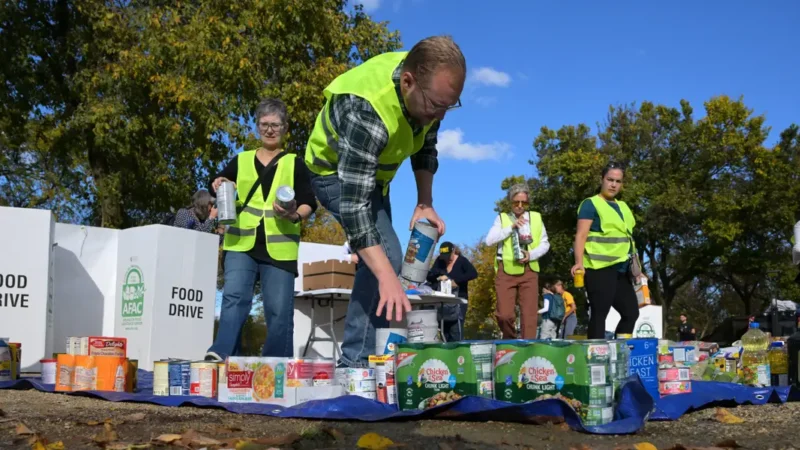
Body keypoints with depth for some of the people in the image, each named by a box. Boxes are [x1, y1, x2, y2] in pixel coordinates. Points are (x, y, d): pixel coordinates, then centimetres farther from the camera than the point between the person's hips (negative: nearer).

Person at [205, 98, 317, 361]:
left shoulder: (294, 164, 13)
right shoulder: (240, 161, 18)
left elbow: (309, 203, 4)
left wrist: (295, 215, -17)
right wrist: (218, 188, -5)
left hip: (279, 247, -1)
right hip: (241, 242, 1)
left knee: (279, 310, -1)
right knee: (234, 297, -17)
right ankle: (222, 354, -26)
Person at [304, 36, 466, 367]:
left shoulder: (429, 86, -20)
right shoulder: (367, 111, -43)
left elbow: (425, 147, 0)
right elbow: (354, 201, -47)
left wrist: (425, 203, -9)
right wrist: (387, 277, -53)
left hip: (372, 171, 8)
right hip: (336, 172, -8)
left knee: (381, 262, 14)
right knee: (386, 256, -24)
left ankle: (366, 356, 28)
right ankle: (355, 361, -15)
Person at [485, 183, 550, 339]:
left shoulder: (536, 218, 11)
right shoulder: (502, 218, 7)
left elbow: (545, 243, 10)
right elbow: (489, 240, -5)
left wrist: (531, 254, -10)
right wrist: (511, 227, -12)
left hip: (529, 271, 1)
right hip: (506, 271, -1)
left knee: (530, 313, -3)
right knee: (504, 314, -6)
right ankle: (509, 341, 20)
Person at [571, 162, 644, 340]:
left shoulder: (623, 207, 21)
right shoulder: (591, 204, -2)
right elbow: (581, 235, -12)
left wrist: (637, 269, 25)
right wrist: (579, 262, -26)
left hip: (621, 270, 9)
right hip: (600, 268, -8)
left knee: (631, 313, 10)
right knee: (599, 314, -8)